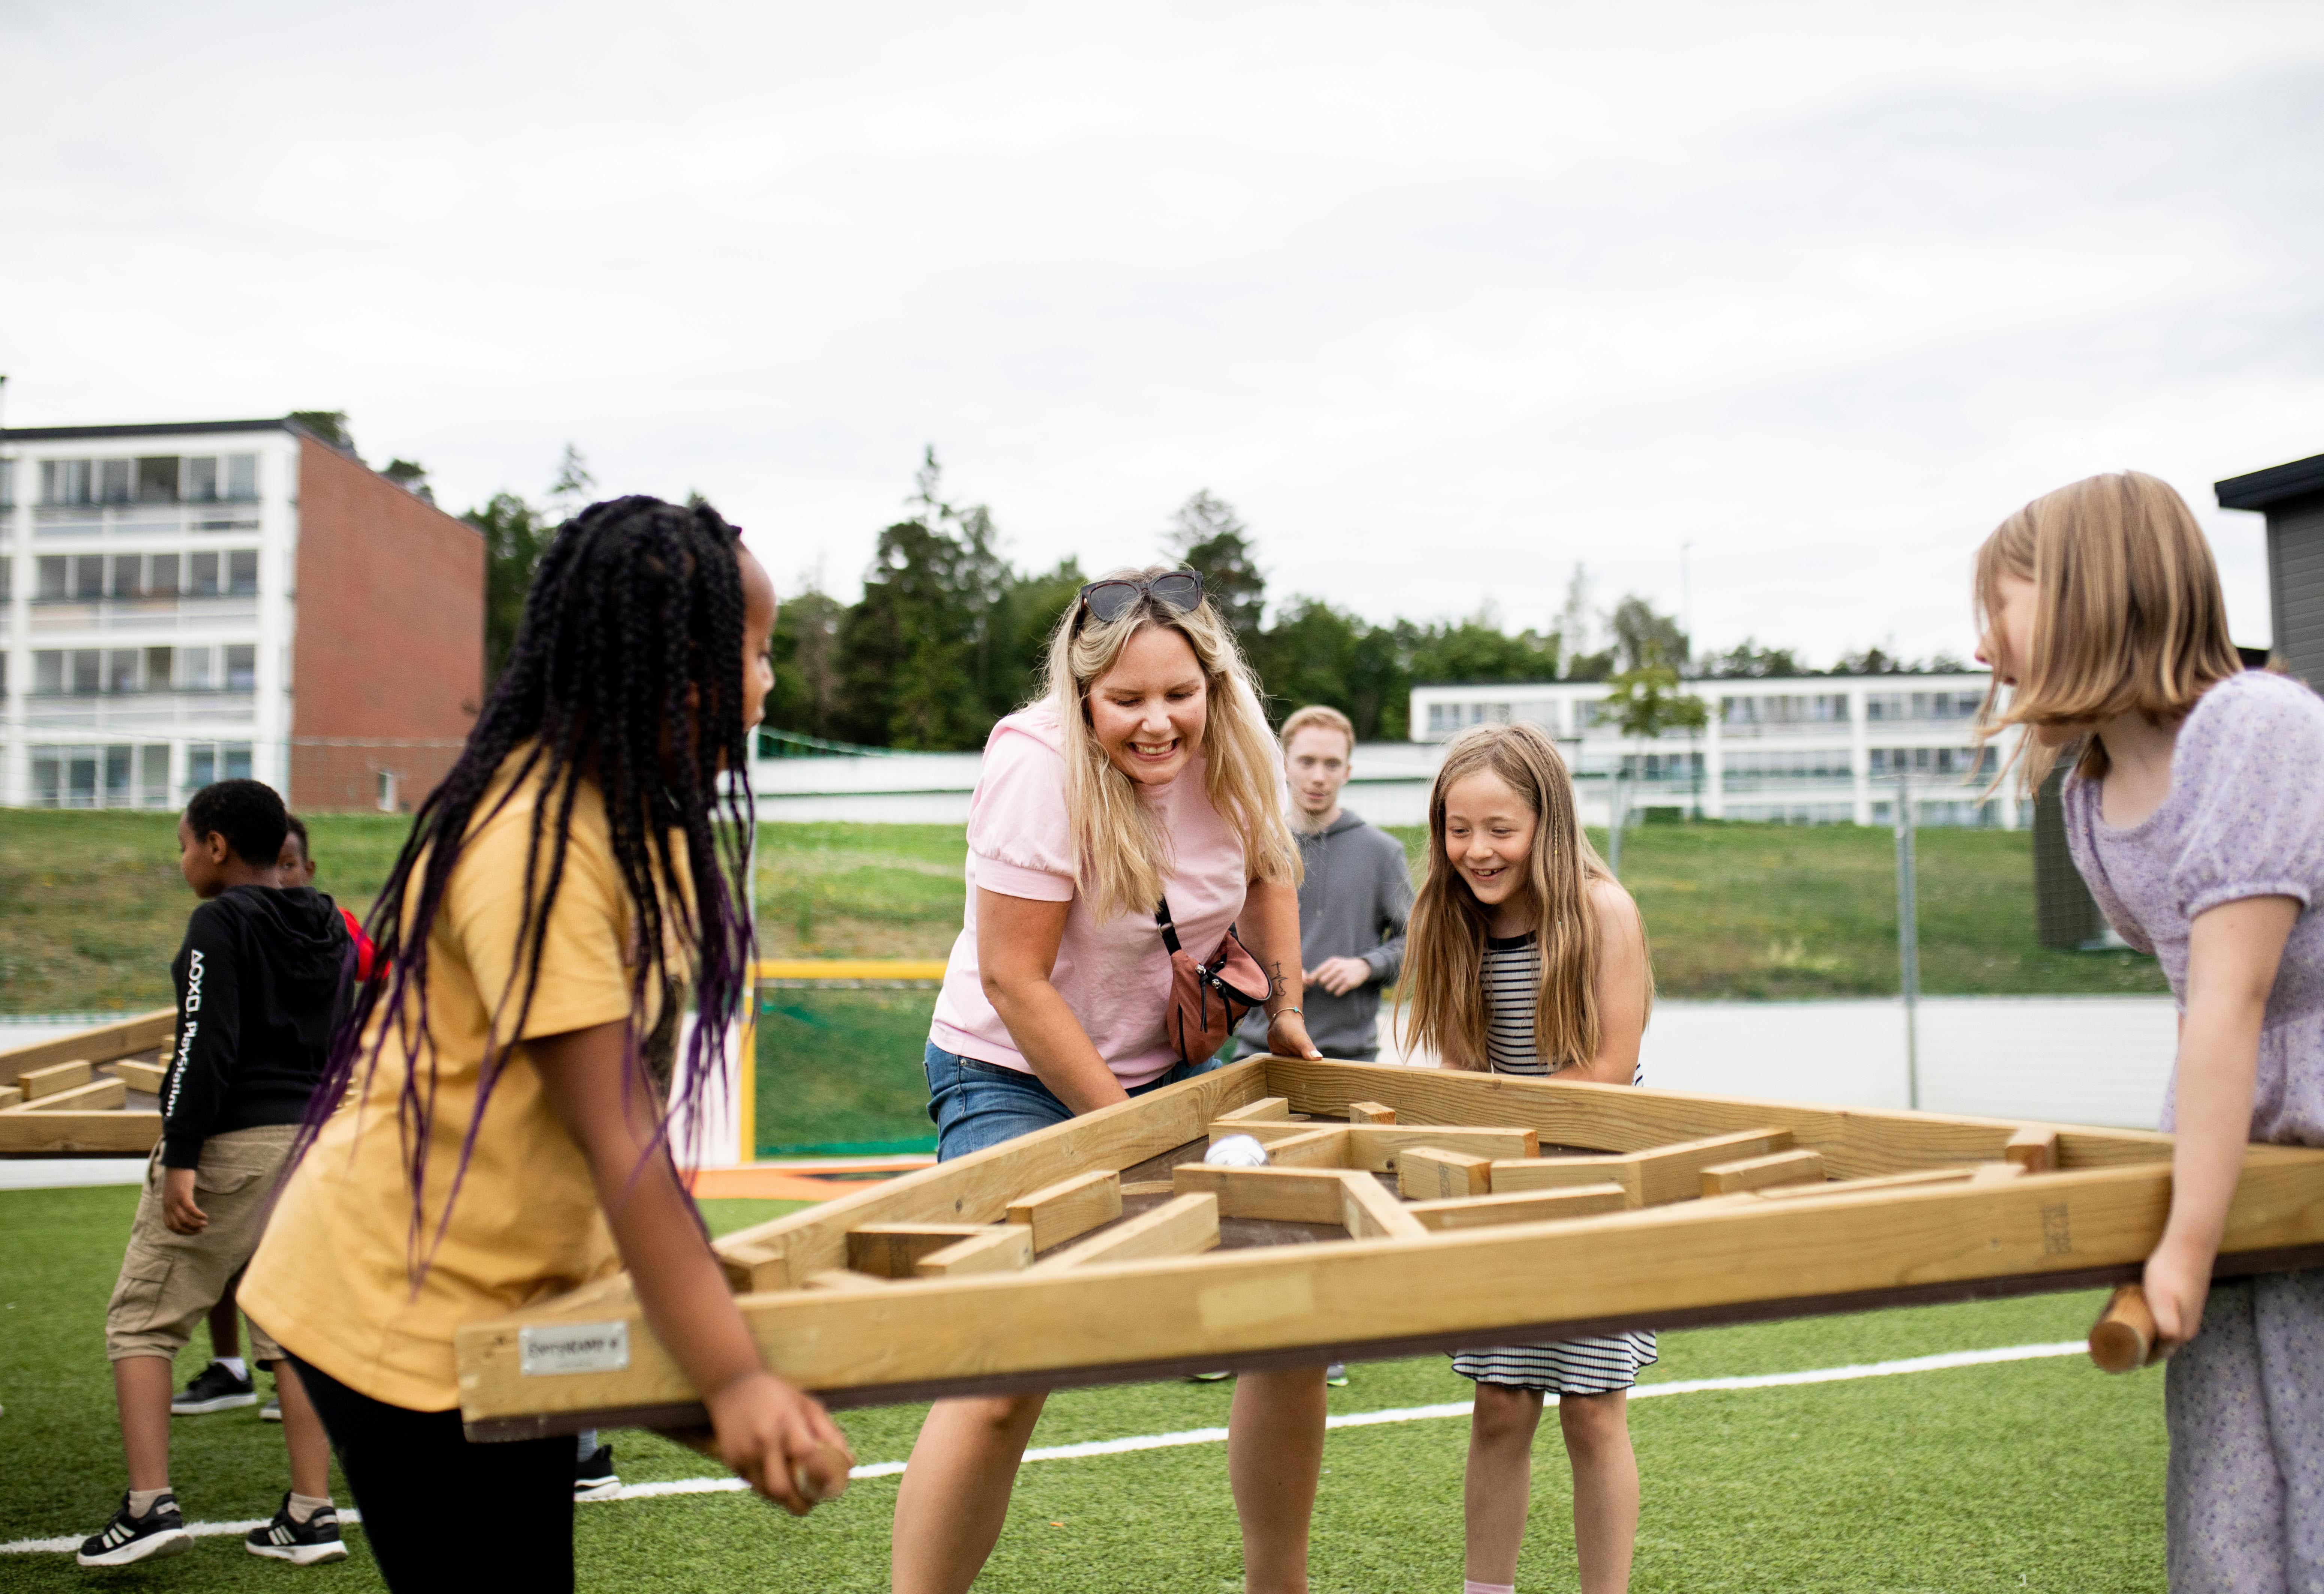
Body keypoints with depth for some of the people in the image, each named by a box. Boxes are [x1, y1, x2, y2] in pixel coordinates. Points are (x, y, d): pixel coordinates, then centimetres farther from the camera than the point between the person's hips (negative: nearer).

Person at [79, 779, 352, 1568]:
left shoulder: (220, 922, -8)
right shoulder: (330, 929, 14)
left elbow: (207, 1043, -17)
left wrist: (181, 1158, -18)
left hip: (230, 1145, -7)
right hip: (316, 1143, 7)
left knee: (141, 1319, 5)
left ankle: (150, 1504, -2)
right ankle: (310, 1515, 8)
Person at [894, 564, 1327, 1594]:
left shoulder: (1234, 748, -6)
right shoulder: (1037, 764, -24)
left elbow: (1266, 865, 17)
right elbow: (1014, 982, -22)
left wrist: (1285, 1005, 5)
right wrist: (1126, 1131, -18)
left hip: (1172, 1068, 6)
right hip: (1016, 1077, -6)